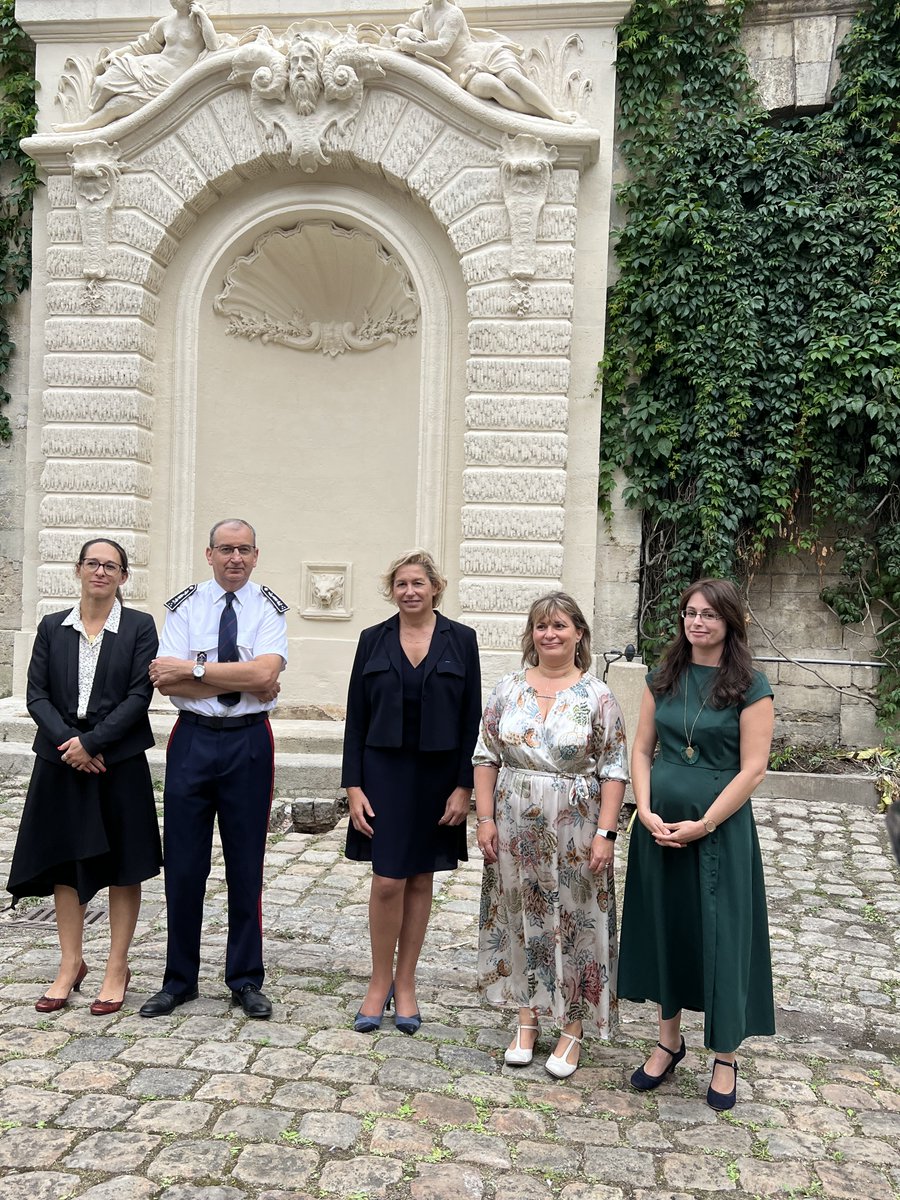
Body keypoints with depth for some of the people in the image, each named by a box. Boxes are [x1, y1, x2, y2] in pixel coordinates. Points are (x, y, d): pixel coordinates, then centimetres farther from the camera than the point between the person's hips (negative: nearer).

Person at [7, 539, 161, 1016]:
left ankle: (117, 969, 18)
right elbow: (36, 695, 1)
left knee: (122, 867, 5)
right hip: (61, 761, 3)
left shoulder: (139, 627, -2)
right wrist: (68, 743, -14)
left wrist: (90, 742, -16)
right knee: (64, 863, 10)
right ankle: (70, 965, 25)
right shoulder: (52, 628, 7)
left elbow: (139, 697, -9)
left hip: (119, 762, -3)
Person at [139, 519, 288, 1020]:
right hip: (193, 739, 1)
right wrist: (244, 682, -15)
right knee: (184, 864, 6)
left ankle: (247, 980, 23)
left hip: (249, 741, -1)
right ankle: (179, 979, 23)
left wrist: (193, 669, -16)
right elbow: (168, 682, -10)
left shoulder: (269, 607, -1)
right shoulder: (185, 606, 2)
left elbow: (264, 671, -18)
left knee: (247, 865, 8)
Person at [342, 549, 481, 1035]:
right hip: (384, 771, 0)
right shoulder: (373, 640, 2)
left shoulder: (460, 639, 0)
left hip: (438, 774, 0)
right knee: (387, 881, -3)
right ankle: (379, 982, 16)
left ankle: (405, 983, 24)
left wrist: (464, 785, -6)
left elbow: (471, 718, 0)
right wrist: (353, 785, -4)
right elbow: (356, 719, 3)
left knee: (420, 880, 9)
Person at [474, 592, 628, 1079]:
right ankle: (528, 1015, 29)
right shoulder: (508, 689, 2)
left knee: (574, 921, 6)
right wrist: (485, 818, -2)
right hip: (515, 829, 3)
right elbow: (486, 758, 4)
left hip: (574, 832, -3)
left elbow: (614, 771, -6)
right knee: (521, 916, 12)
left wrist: (604, 833, -12)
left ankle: (573, 1027, 22)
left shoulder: (597, 697, -6)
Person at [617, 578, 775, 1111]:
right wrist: (647, 812, -8)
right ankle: (669, 1041, 31)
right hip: (659, 826, 4)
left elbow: (753, 769, -12)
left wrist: (702, 825, -15)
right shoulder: (664, 678, 5)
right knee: (664, 927, 13)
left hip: (720, 829, -4)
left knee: (720, 936, 4)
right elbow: (642, 750, 6)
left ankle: (725, 1056, 23)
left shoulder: (750, 686, -8)